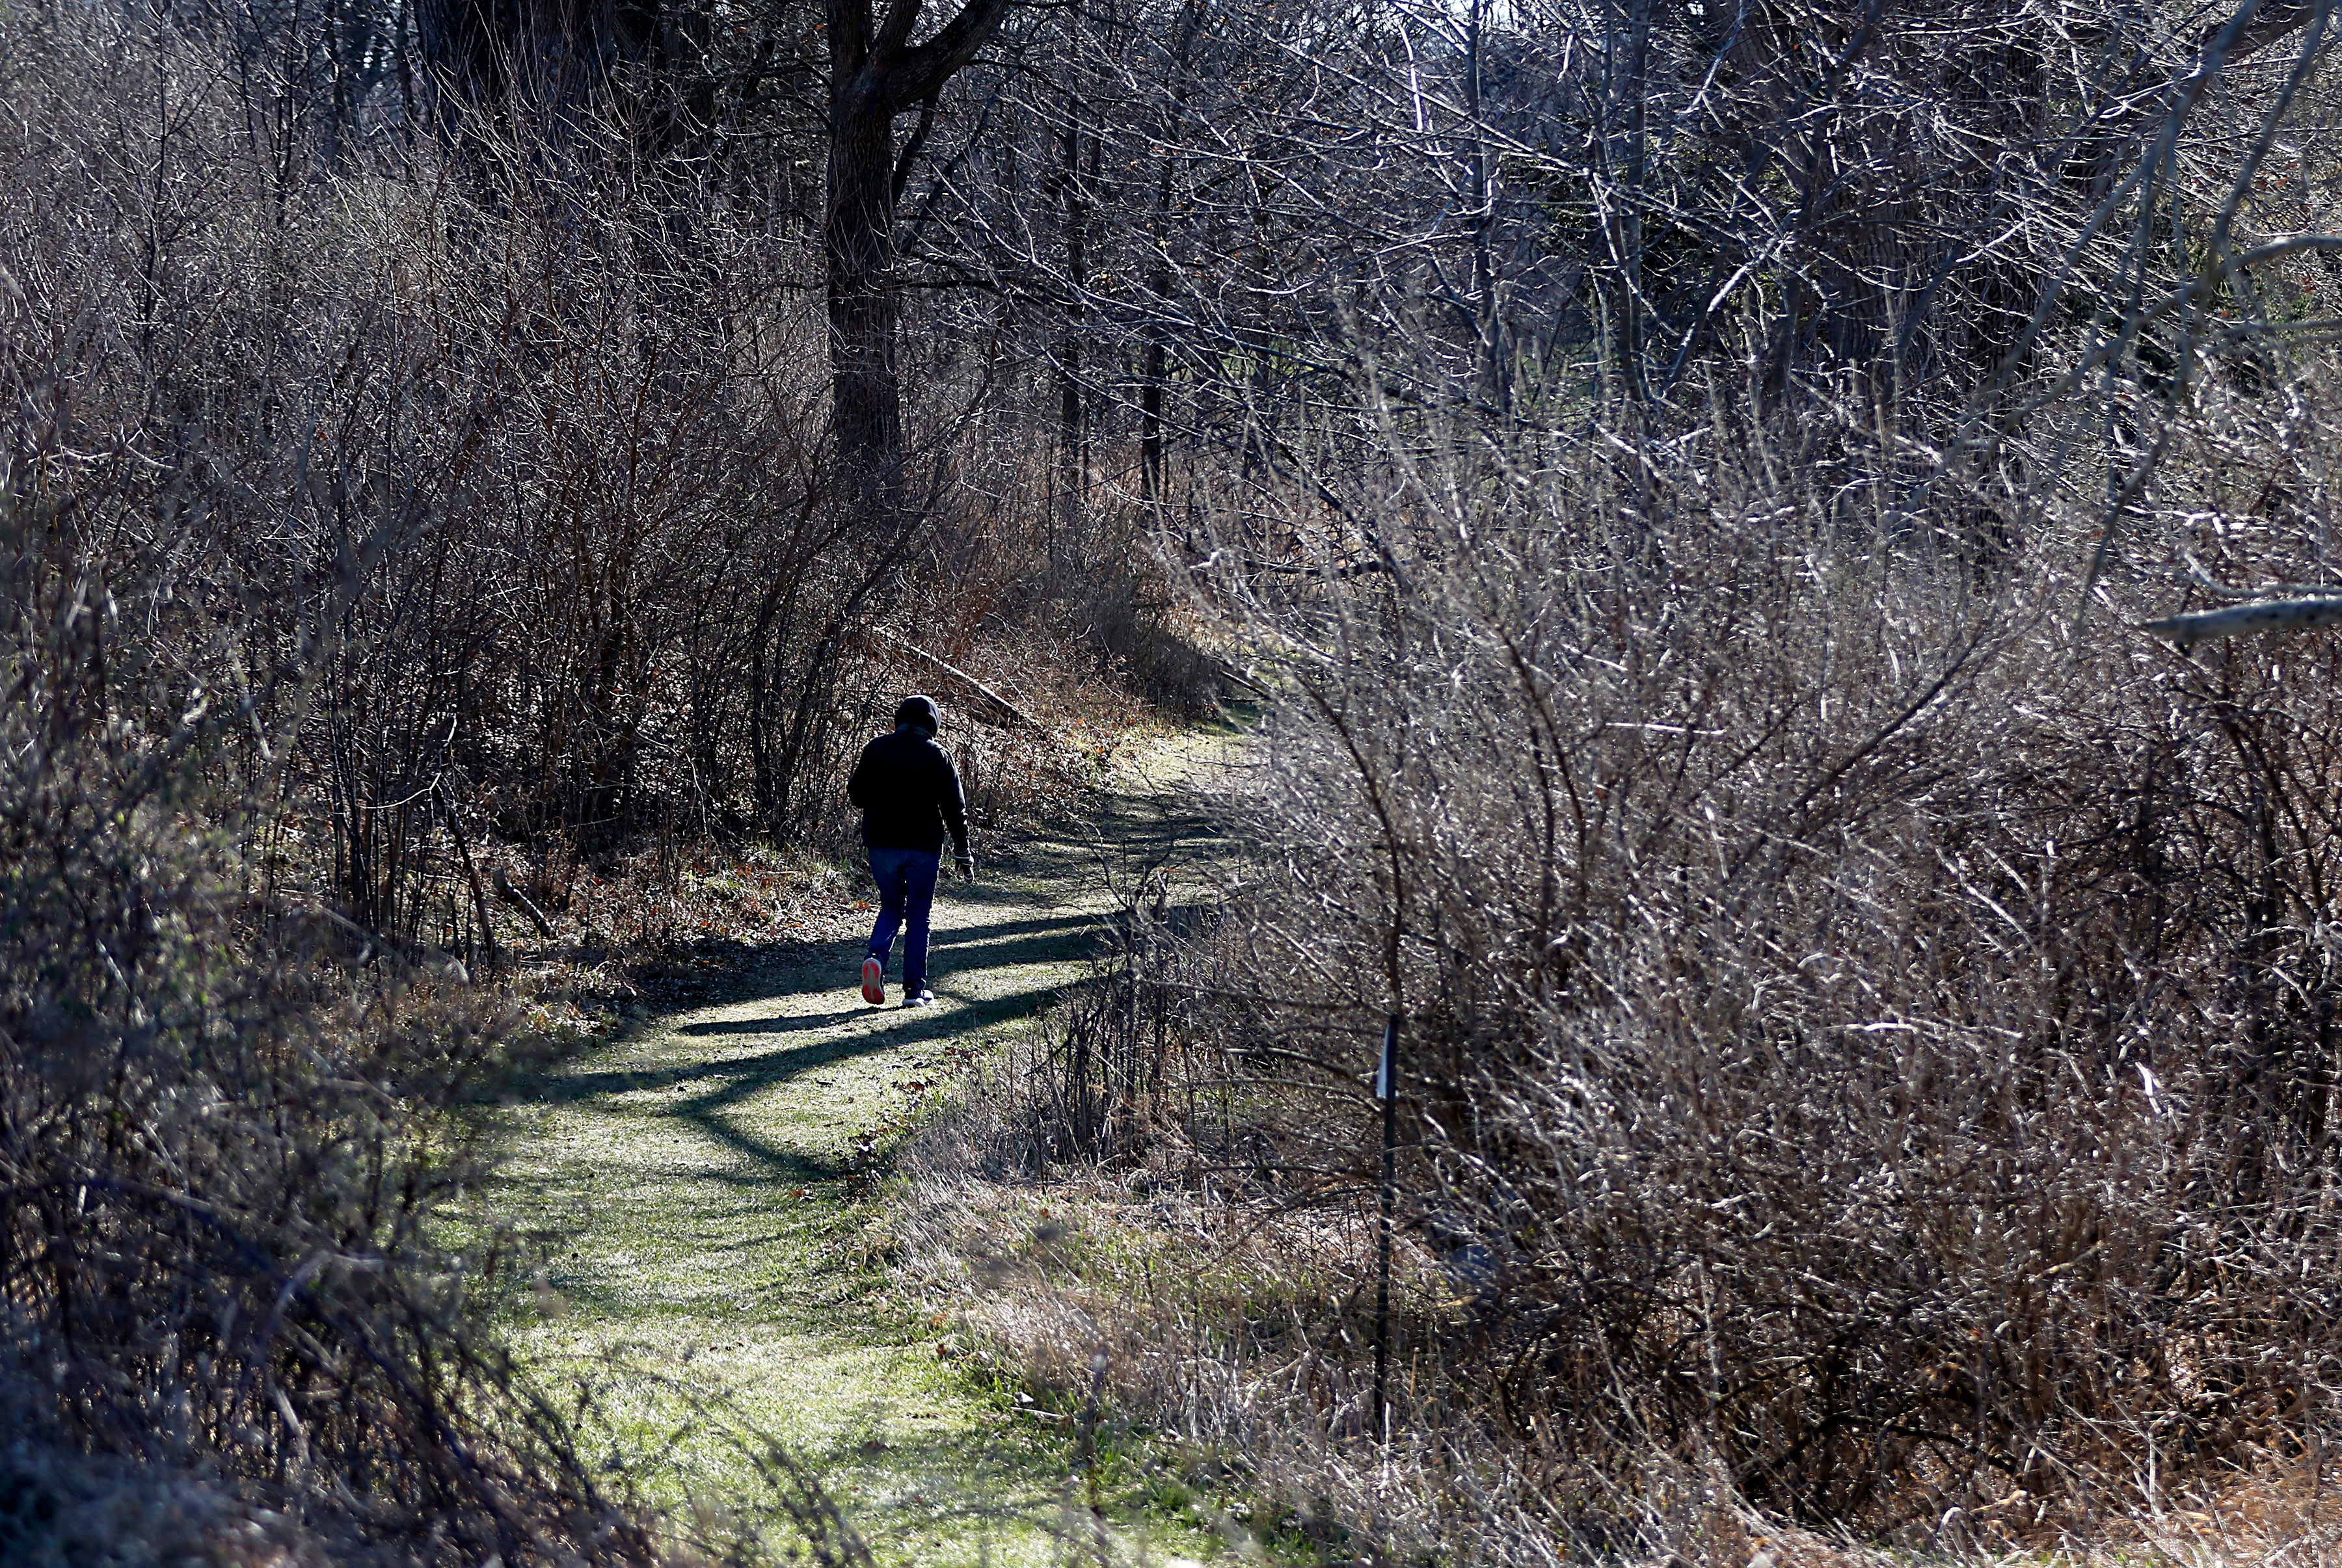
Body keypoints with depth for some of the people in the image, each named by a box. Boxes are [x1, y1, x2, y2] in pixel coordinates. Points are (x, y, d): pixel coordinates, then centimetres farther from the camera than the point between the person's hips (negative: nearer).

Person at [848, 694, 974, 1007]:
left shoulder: (875, 749, 3)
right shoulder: (936, 755, -3)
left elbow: (855, 794, 7)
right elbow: (954, 807, -3)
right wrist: (963, 853, 3)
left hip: (881, 843, 2)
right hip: (923, 846, -2)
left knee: (891, 907, 17)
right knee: (918, 915, 7)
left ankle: (877, 957, -12)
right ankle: (915, 989, 5)